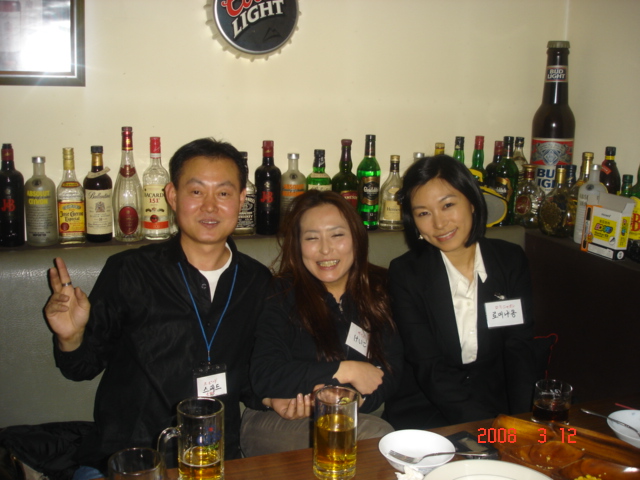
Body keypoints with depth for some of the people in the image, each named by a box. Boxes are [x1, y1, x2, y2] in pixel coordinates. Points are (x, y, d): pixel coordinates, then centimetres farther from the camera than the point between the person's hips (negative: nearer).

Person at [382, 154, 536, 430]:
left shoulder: (511, 261, 2)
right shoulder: (405, 273, -6)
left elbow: (520, 351, -1)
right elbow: (429, 368, -11)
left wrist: (519, 423, -17)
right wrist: (491, 427, -22)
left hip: (496, 402, 2)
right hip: (425, 411, -2)